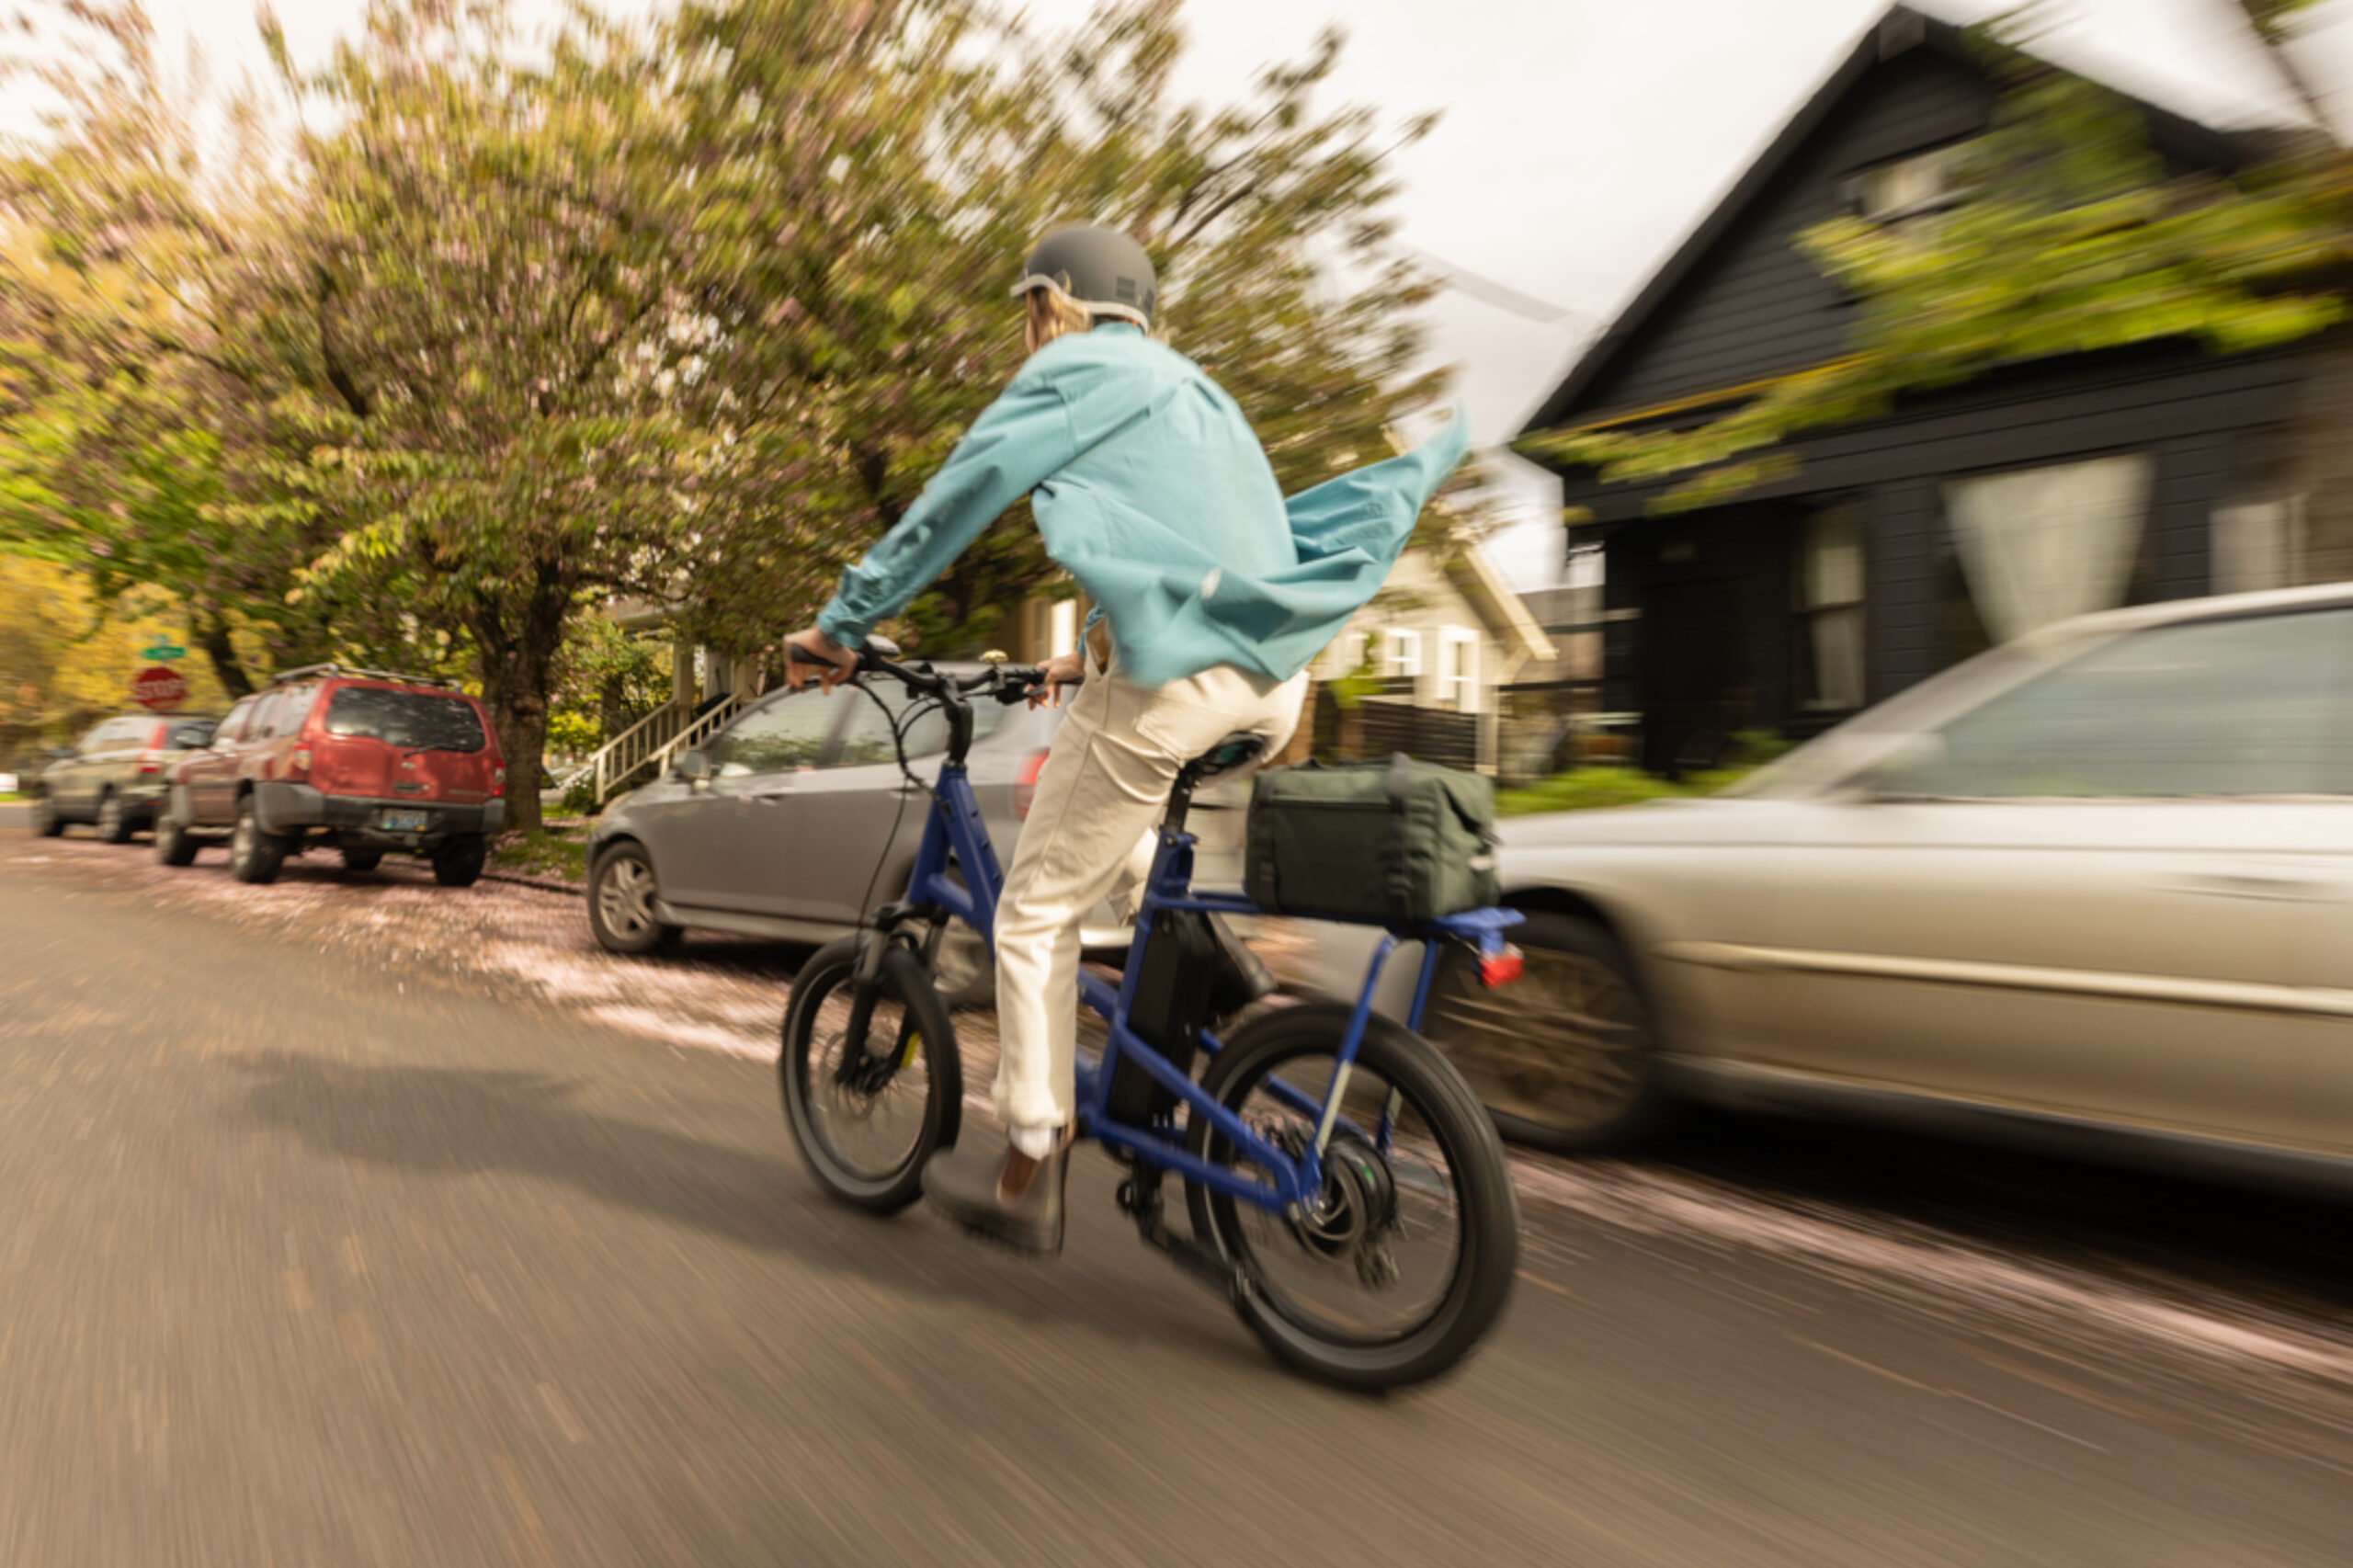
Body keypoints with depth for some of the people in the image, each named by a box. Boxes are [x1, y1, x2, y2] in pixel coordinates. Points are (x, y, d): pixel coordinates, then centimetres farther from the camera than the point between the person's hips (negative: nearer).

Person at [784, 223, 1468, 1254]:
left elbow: (953, 502, 1)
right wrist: (1094, 656, 41)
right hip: (1274, 684, 8)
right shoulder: (1189, 389, 30)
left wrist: (840, 624, 9)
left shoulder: (1073, 371, 6)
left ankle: (1029, 1176, 12)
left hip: (1170, 681, -8)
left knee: (1035, 914, 5)